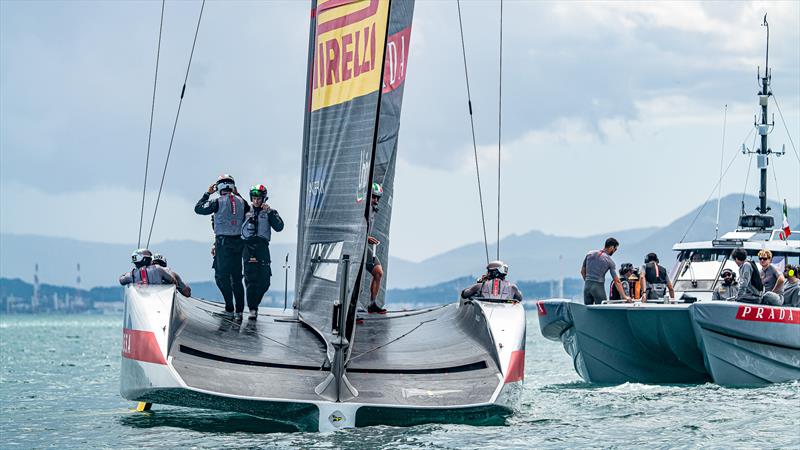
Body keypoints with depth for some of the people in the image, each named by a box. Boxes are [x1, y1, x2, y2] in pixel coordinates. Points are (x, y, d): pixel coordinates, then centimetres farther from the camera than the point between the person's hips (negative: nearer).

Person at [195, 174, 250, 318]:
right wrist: (237, 194, 24)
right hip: (238, 241, 5)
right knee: (236, 277, 10)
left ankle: (229, 308, -4)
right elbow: (249, 210, 24)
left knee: (221, 276, 2)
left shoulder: (218, 202, -8)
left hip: (223, 242, -5)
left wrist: (207, 193, 11)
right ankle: (239, 309, 8)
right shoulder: (240, 201, 4)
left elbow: (198, 208, 0)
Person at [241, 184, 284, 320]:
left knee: (264, 282, 0)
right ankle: (252, 309, -10)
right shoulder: (245, 212, 15)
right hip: (248, 247, 0)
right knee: (251, 279, -10)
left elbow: (279, 227, -3)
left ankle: (254, 303, 22)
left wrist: (270, 212, -10)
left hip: (262, 247, 0)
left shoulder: (269, 212, 12)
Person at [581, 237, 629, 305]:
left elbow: (582, 271, 15)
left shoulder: (590, 254, 8)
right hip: (598, 286, -5)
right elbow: (616, 281, -5)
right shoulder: (610, 261, -4)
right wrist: (624, 296, -1)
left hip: (587, 286, 5)